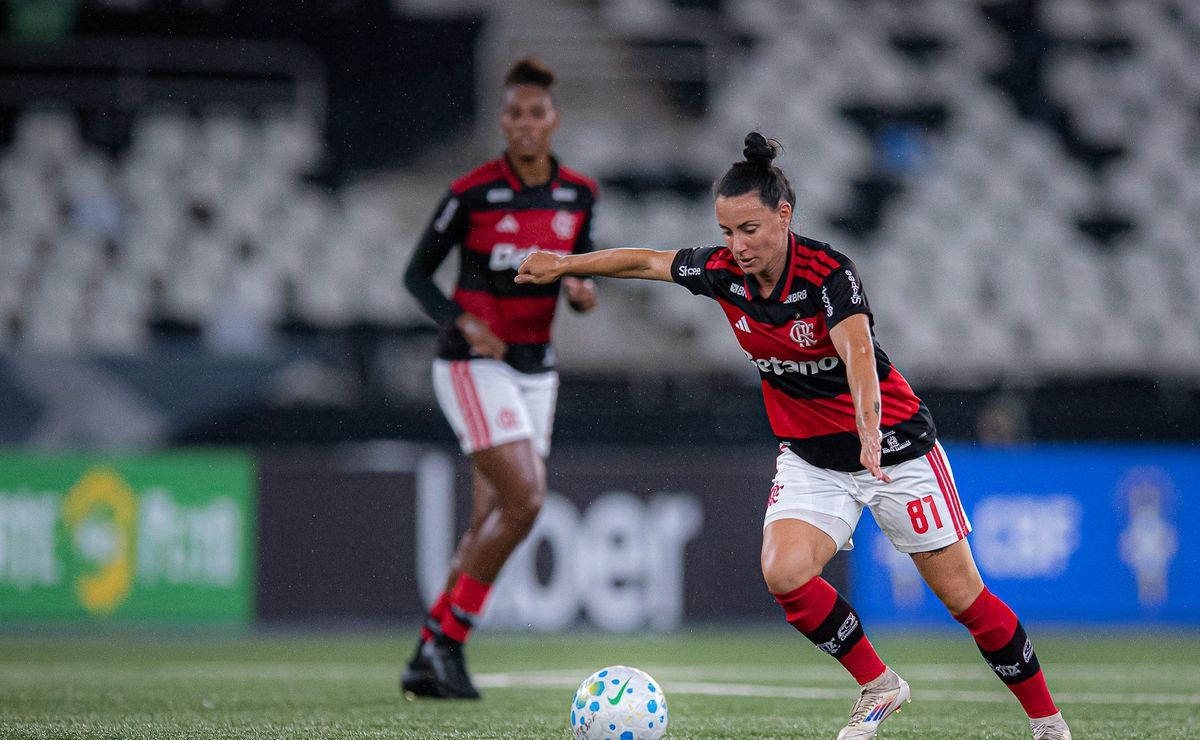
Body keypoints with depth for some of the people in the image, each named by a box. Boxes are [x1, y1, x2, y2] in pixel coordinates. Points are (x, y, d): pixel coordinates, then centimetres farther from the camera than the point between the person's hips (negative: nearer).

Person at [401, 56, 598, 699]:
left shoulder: (578, 195, 4)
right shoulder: (472, 193, -11)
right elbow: (416, 273, -3)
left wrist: (582, 293, -8)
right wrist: (462, 323, -19)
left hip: (534, 369, 6)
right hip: (474, 366, -6)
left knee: (489, 525, 4)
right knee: (525, 501, -19)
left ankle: (427, 660, 12)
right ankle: (449, 640, -6)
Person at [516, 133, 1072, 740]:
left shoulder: (829, 272, -25)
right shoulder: (722, 271, -8)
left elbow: (858, 354, -42)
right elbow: (648, 261, 10)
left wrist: (870, 430, -59)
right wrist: (562, 265, 19)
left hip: (895, 450, -5)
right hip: (809, 457, 5)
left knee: (962, 595, -1)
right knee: (784, 573, -20)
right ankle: (878, 687, 1)